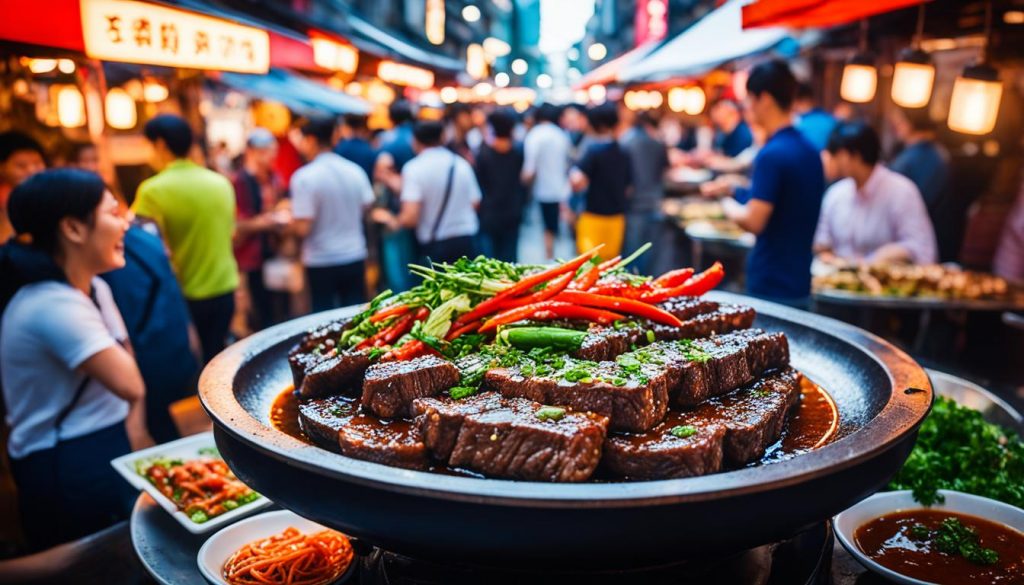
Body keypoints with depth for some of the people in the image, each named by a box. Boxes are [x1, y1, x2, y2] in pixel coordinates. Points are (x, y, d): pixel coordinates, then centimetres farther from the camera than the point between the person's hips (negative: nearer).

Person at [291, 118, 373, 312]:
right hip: (355, 257, 4)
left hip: (322, 262, -4)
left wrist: (288, 220, 3)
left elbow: (302, 228, -18)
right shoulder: (355, 171, -1)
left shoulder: (304, 177, -15)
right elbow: (367, 207, 8)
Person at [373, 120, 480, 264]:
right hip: (466, 241, 3)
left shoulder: (414, 168, -8)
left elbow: (410, 217, -16)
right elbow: (475, 203, 6)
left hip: (435, 245, -3)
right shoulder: (461, 163, 4)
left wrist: (393, 221, 5)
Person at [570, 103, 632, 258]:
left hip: (594, 216, -6)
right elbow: (628, 187, 12)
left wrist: (575, 171, -5)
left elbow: (577, 182, -26)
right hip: (617, 216, 6)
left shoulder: (594, 150, -14)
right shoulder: (623, 152, 5)